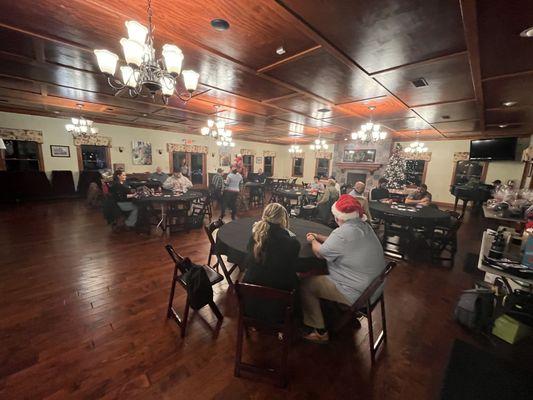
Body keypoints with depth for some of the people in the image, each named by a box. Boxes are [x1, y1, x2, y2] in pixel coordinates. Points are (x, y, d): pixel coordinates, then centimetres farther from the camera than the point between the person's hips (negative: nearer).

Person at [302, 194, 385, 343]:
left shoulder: (344, 233, -28)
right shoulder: (364, 226, 1)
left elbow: (320, 253, -17)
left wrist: (313, 240, 3)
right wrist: (319, 237, 14)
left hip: (357, 293, -9)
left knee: (305, 285, -1)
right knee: (320, 273, 26)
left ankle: (319, 332, 14)